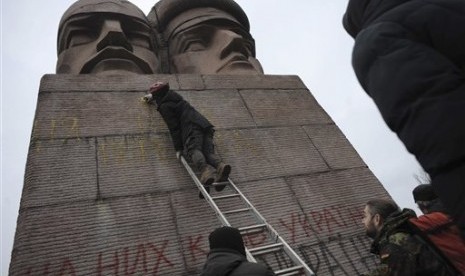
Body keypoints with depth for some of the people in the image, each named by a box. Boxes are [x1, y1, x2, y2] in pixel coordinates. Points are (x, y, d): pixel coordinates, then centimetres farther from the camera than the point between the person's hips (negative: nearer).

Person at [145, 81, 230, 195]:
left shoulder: (164, 106, 6)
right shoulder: (173, 95, 32)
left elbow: (174, 127, -4)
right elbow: (164, 95, 61)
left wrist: (178, 147, -5)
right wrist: (153, 96, 78)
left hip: (191, 127, -8)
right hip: (204, 123, 8)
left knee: (193, 149, -26)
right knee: (208, 151, -10)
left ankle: (206, 170, -55)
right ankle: (220, 165, -41)